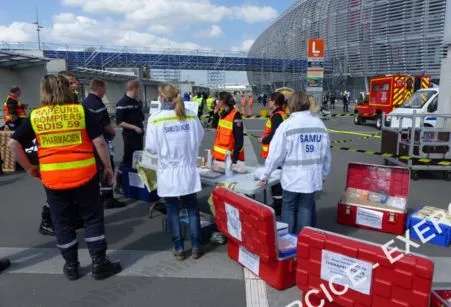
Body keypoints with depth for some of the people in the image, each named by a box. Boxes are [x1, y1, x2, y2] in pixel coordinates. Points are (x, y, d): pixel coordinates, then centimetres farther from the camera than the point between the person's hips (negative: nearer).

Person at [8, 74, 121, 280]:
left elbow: (13, 144, 0)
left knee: (62, 223, 15)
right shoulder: (80, 111, -5)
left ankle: (71, 266, 27)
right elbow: (99, 142, -8)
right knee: (93, 219, 11)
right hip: (84, 175, -2)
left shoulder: (35, 116, 1)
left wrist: (29, 168, 10)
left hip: (52, 179, 2)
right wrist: (108, 167, 2)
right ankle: (99, 264, 16)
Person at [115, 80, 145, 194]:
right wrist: (134, 127, -20)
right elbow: (119, 122, -17)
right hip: (129, 135, -8)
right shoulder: (122, 103, -12)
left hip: (139, 135, 8)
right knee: (127, 160, -2)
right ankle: (119, 185, 8)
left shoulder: (136, 102, 12)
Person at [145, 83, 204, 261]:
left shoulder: (155, 119, -11)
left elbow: (151, 148, -7)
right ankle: (196, 247, 20)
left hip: (168, 172, -2)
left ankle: (179, 248, 20)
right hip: (188, 170, 2)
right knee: (192, 208, 13)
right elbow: (199, 138, 10)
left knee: (173, 210, 11)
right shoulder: (191, 117, -4)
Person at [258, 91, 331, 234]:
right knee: (306, 209, 14)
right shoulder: (319, 124, 2)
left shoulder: (287, 125, -11)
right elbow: (326, 152, 9)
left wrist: (265, 176, 0)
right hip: (313, 176, 3)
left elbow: (275, 154, -11)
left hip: (292, 177, -3)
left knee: (289, 208, 13)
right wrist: (324, 173, 22)